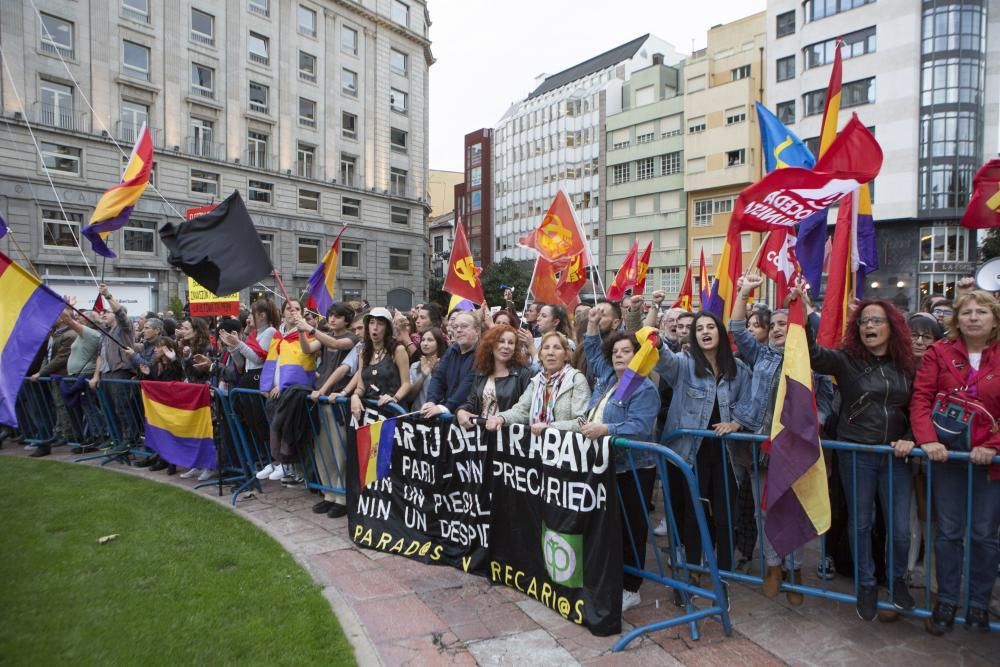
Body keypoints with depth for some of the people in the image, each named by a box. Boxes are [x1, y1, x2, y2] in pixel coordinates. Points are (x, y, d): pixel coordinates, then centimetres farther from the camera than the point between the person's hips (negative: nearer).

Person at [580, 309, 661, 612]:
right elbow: (593, 352, 30)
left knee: (630, 531, 2)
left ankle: (630, 589, 14)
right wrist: (593, 325, 21)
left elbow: (639, 427, -25)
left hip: (632, 471, -8)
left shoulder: (644, 389, -11)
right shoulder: (606, 378, 13)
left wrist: (603, 430, -32)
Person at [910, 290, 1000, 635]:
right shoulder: (940, 352, -2)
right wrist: (927, 439, -18)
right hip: (947, 454, 0)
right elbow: (921, 398, -7)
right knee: (948, 532, 7)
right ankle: (946, 602, 20)